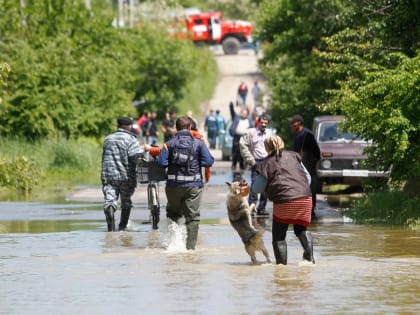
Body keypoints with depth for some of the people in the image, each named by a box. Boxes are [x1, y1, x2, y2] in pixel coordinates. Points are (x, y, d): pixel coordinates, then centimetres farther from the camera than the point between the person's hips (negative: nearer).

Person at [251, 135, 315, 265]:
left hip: (284, 202, -4)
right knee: (302, 229, 24)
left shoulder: (266, 164, 3)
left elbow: (257, 189, 6)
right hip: (305, 199, 4)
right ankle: (309, 257, 5)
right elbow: (308, 178, 16)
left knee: (279, 235, 11)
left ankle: (281, 263, 4)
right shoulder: (293, 156, 14)